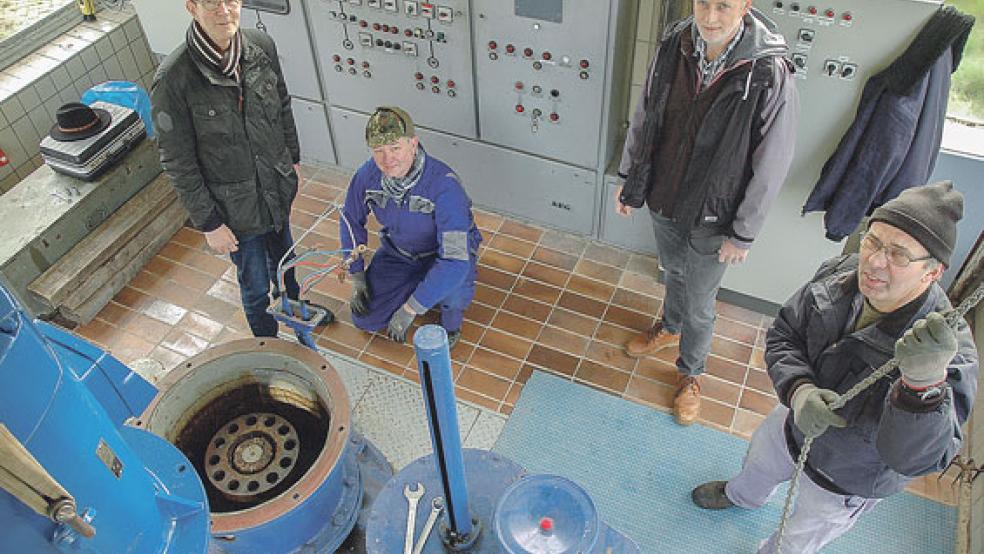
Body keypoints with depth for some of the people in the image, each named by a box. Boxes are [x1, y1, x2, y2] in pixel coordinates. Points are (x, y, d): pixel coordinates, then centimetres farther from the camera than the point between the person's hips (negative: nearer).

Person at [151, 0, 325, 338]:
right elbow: (179, 164, -17)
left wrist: (294, 161, 13)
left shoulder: (261, 47, -11)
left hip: (278, 187, 5)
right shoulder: (172, 81, -26)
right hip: (236, 207, -4)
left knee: (283, 258, 29)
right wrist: (209, 224, -14)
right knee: (256, 285, 14)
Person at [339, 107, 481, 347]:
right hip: (397, 251, 5)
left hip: (444, 251, -4)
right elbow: (351, 220, 1)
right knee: (364, 320, -1)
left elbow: (456, 259, -43)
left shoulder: (444, 184, -38)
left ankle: (451, 322, -1)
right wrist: (356, 276, -2)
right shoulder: (367, 174, -21)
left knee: (454, 289, -38)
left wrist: (410, 309, -41)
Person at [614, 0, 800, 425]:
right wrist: (629, 178, 9)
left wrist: (743, 234, -12)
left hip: (711, 220, -4)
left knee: (699, 305, 14)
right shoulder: (673, 45, -12)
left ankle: (690, 373, 41)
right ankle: (669, 327, 60)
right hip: (662, 200, 4)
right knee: (673, 273, 29)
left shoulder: (769, 76, -26)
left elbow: (771, 166, -17)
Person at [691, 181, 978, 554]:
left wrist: (925, 383, -65)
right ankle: (742, 496, 72)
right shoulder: (839, 275, -24)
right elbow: (783, 335, -12)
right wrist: (799, 390, -33)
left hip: (847, 479, -4)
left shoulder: (949, 351, -39)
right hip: (795, 424, 5)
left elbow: (914, 458, -46)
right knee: (758, 463, 36)